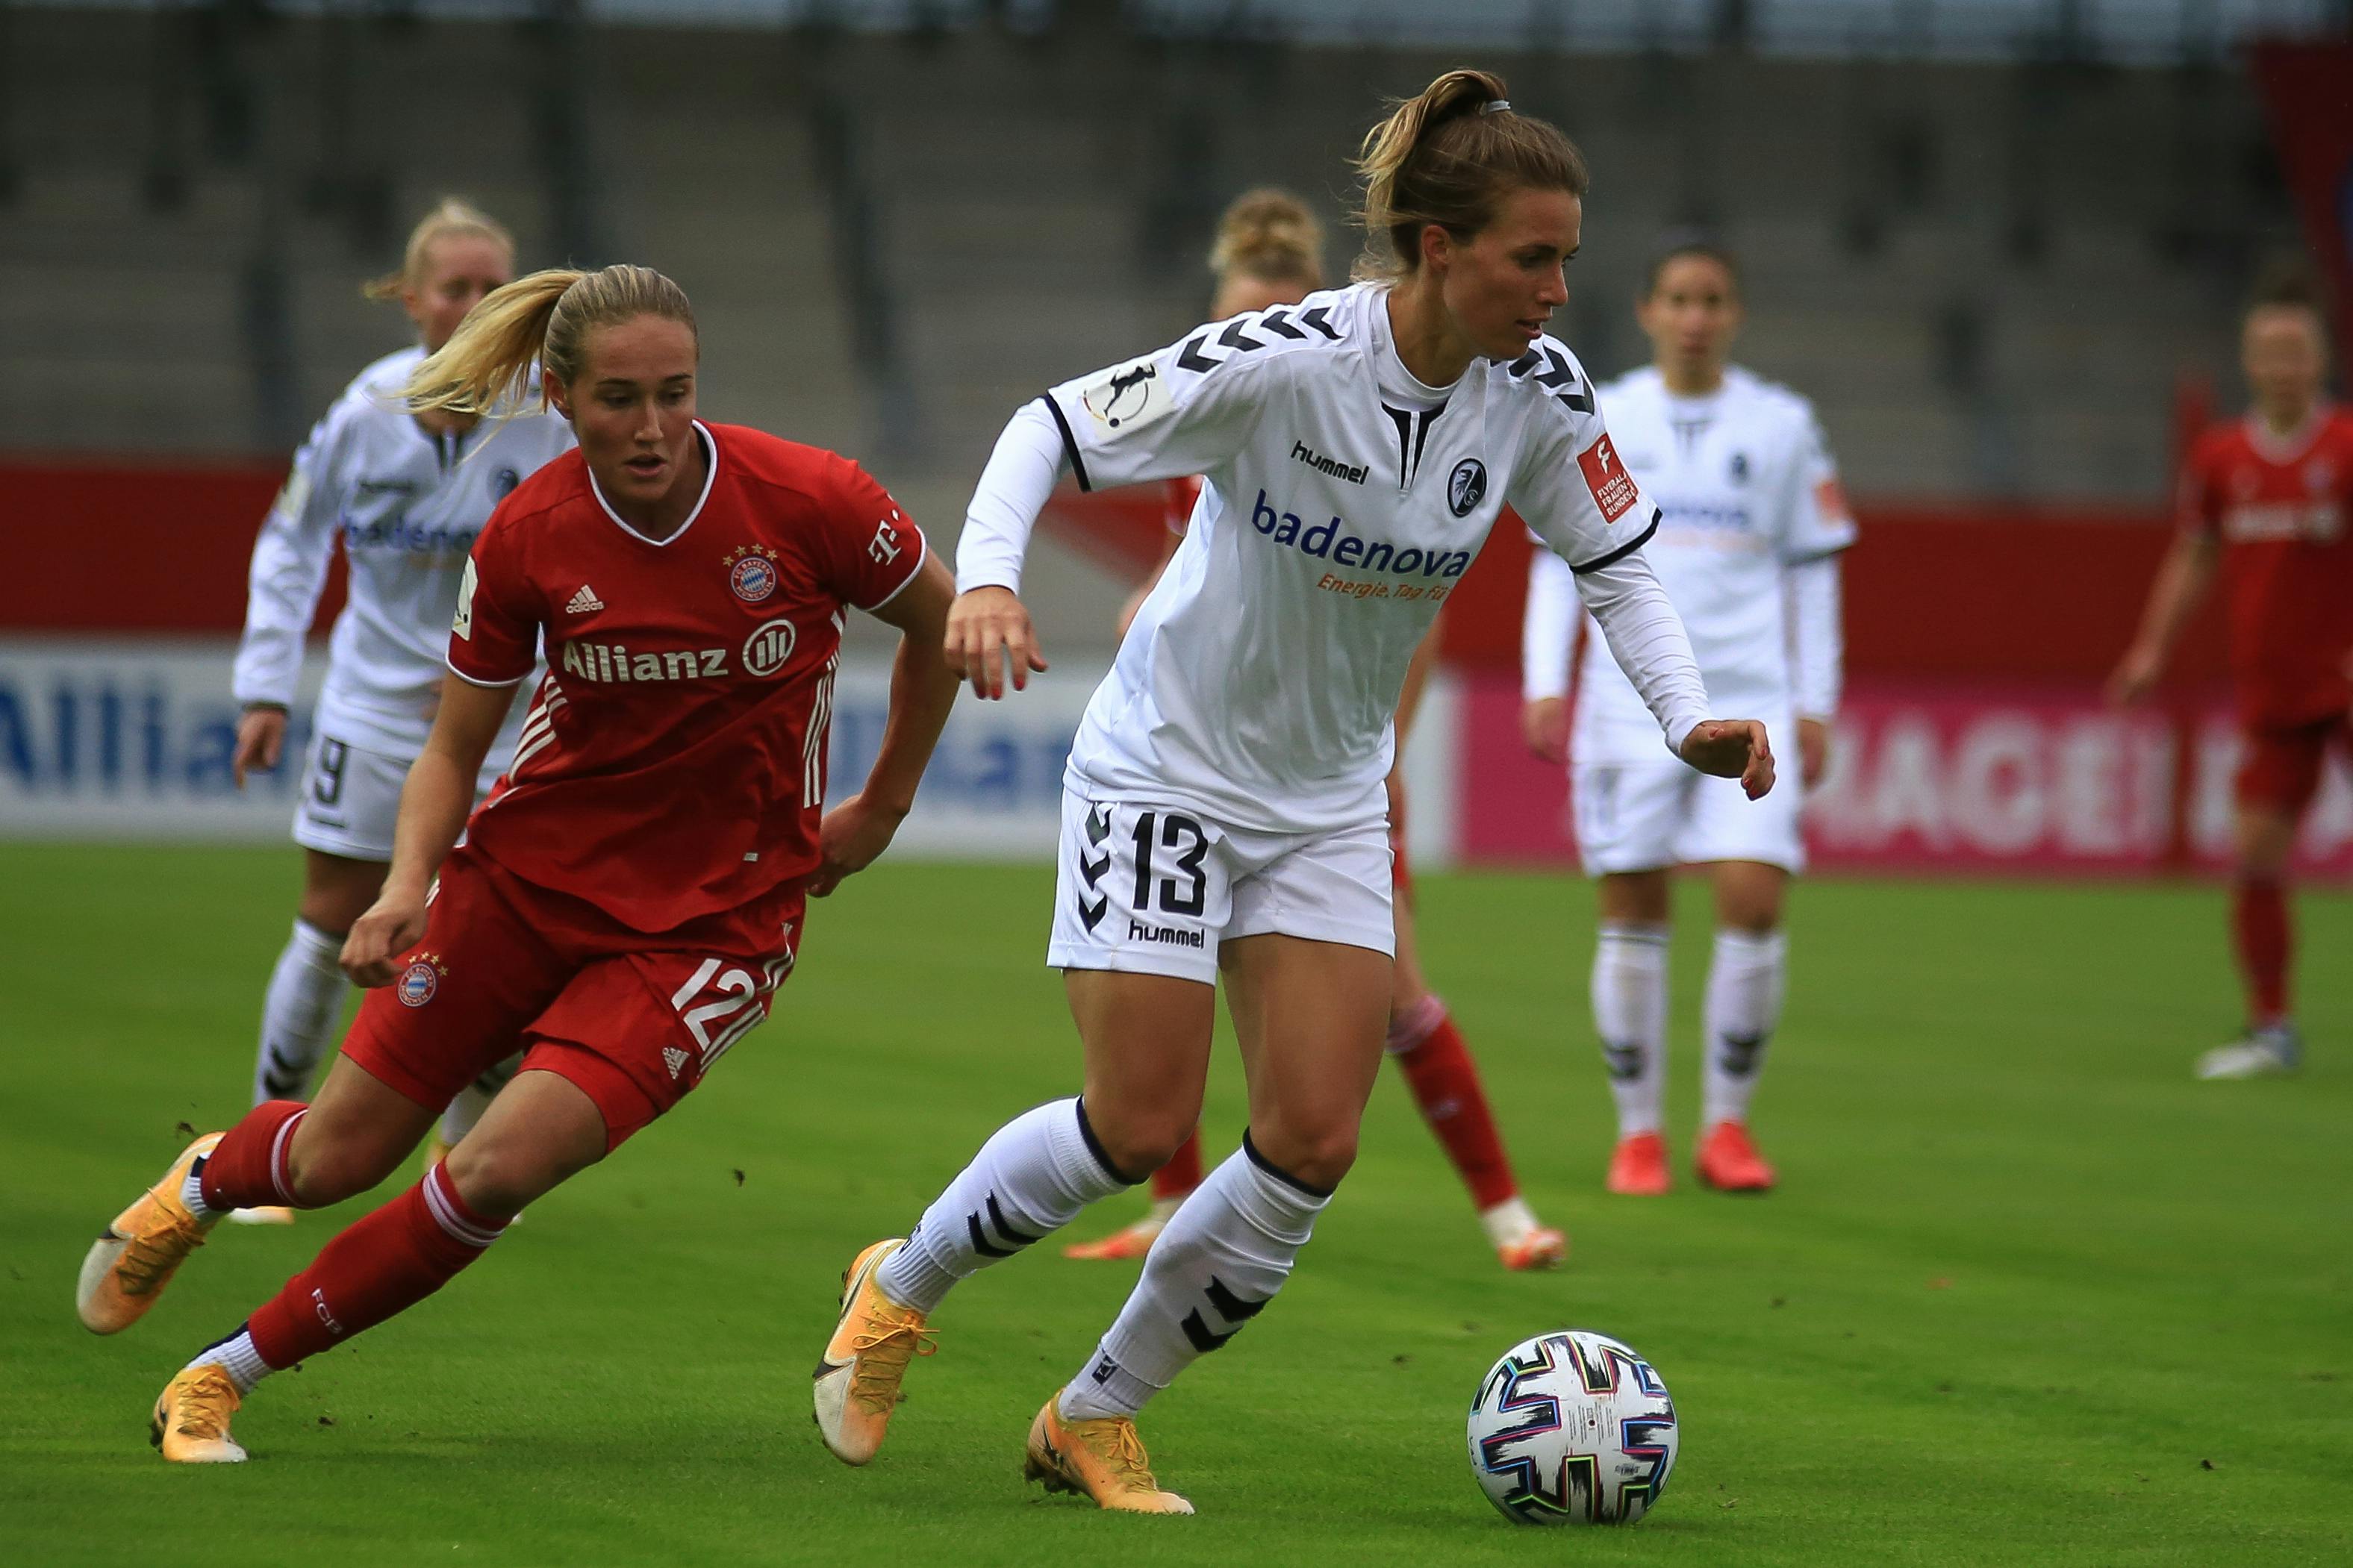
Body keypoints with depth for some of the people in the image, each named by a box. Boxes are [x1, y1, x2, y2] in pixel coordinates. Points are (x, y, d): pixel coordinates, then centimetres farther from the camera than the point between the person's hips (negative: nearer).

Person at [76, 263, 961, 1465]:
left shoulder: (808, 501, -17)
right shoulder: (527, 537, -11)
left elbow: (940, 621, 2)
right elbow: (454, 749, 0)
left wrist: (881, 807, 7)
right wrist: (408, 887, -18)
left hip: (717, 908, -2)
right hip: (532, 867, 2)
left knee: (501, 1166, -20)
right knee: (333, 1160, 6)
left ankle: (227, 1373, -2)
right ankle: (205, 1181, 45)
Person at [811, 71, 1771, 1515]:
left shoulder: (1539, 393, -11)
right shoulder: (1285, 363, -25)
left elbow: (1616, 562, 2)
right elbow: (1053, 429, -19)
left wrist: (1688, 717, -14)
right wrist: (988, 577, -36)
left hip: (1330, 799, 5)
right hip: (1166, 766, -5)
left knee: (1314, 1146, -5)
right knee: (1141, 1128, -8)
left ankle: (1095, 1421, 13)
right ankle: (900, 1290, 21)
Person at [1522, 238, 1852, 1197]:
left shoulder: (1781, 425, 7)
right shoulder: (1601, 422, 6)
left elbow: (1811, 569, 11)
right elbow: (1558, 558, 9)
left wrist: (1816, 704, 8)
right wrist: (1544, 682, -1)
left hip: (1750, 697, 0)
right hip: (1628, 702, 0)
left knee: (1755, 901, -11)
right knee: (1631, 916, 0)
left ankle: (1727, 1123, 4)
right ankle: (1638, 1131, 11)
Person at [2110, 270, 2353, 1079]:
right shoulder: (2220, 458, 6)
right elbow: (2193, 557, 18)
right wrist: (2153, 648, 11)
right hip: (2270, 692, 4)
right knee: (2254, 857, -2)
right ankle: (2270, 1030, 11)